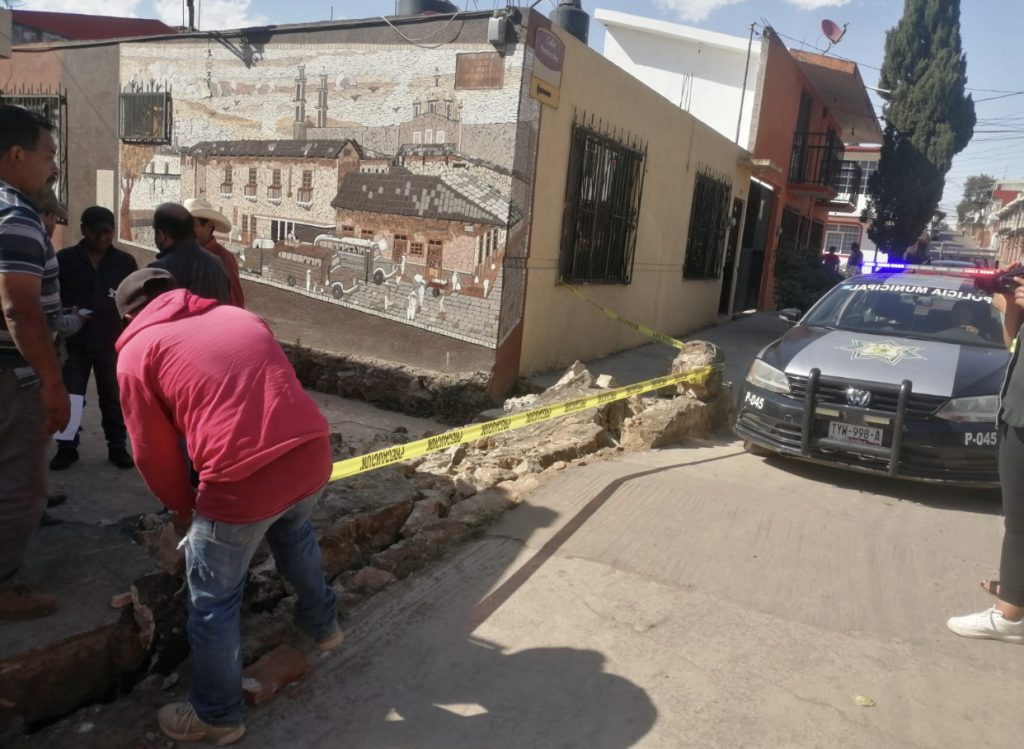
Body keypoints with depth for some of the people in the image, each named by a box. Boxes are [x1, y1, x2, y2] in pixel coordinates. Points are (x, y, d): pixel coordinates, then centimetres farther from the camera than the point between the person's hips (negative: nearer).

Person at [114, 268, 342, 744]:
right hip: (312, 454, 6)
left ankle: (217, 716, 39)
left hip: (244, 483, -6)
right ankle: (322, 624, 57)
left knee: (213, 601, 18)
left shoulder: (137, 351, 7)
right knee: (294, 533, 38)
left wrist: (183, 509, 29)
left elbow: (155, 454, 10)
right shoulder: (240, 316, 21)